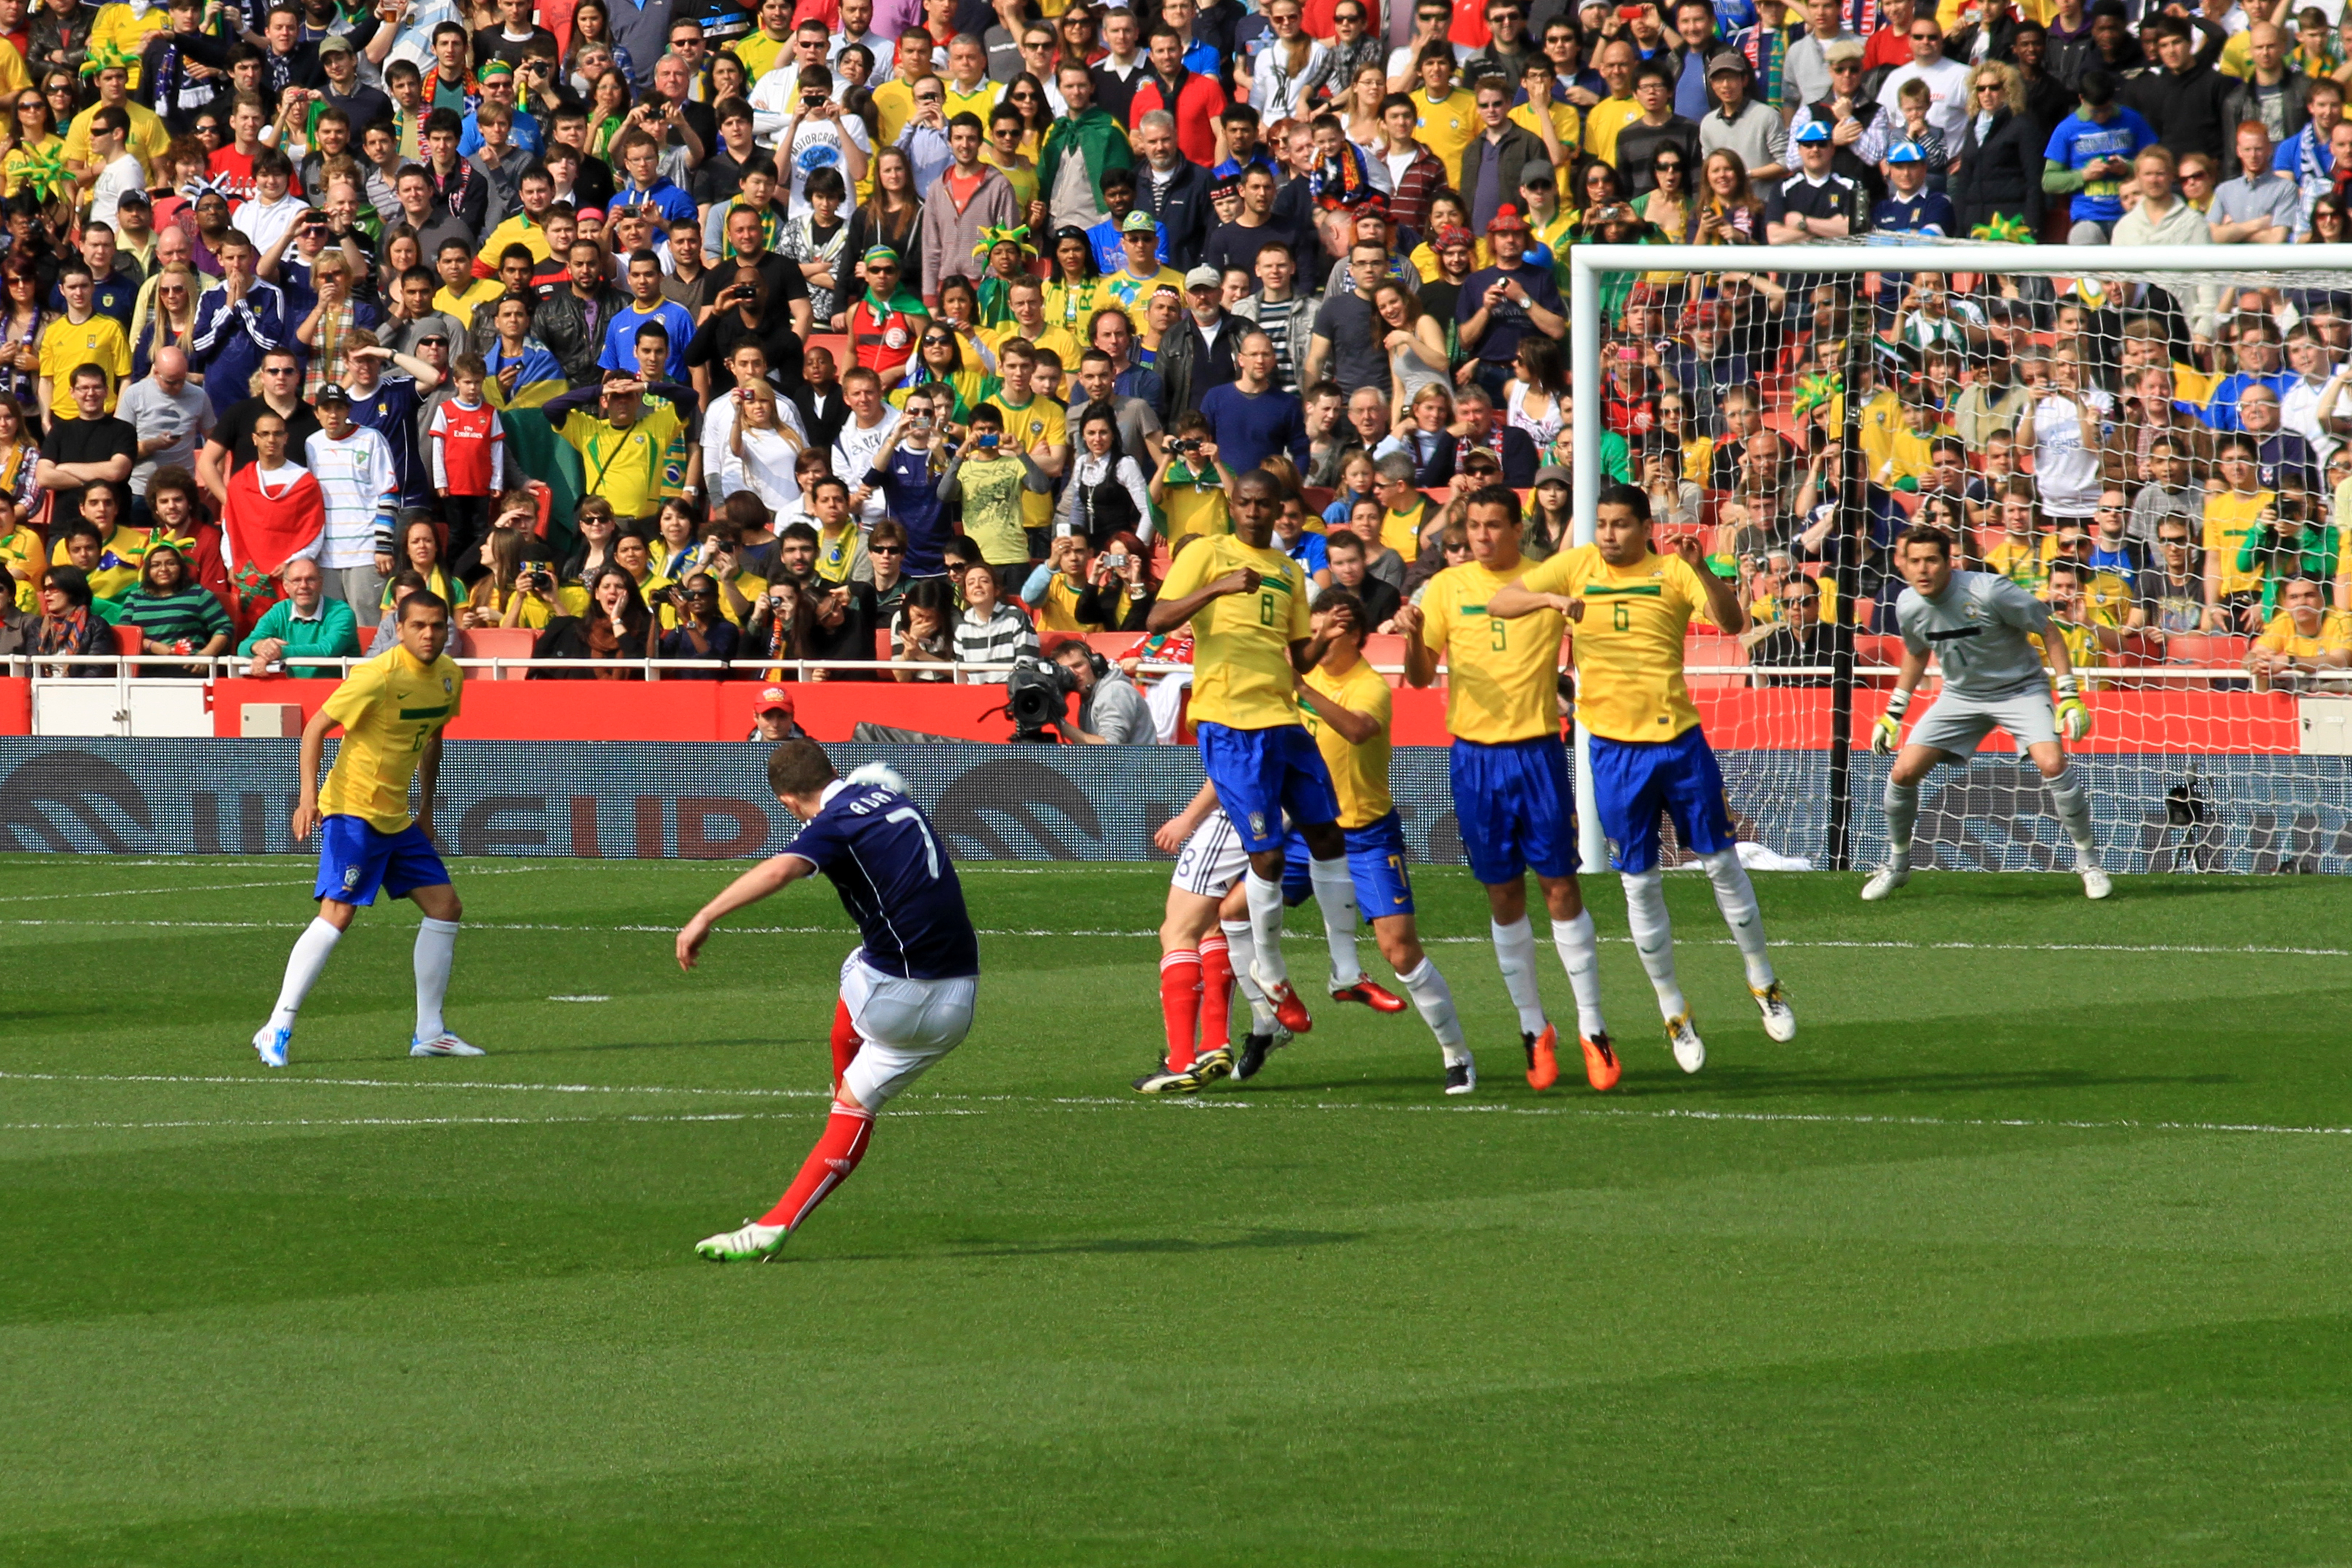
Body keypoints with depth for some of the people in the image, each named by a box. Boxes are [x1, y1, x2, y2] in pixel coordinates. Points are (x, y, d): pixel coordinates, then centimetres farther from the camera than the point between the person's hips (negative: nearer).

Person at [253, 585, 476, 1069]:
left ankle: (429, 1032, 14)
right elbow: (316, 727, -15)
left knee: (445, 907, 6)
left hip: (398, 818, 8)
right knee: (337, 915, -17)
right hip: (353, 810, -8)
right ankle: (277, 1030, -14)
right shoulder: (379, 676, -18)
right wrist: (309, 793, -25)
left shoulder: (449, 676, 6)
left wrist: (426, 807, 23)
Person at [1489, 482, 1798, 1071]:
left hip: (1679, 738, -1)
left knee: (1722, 862, 7)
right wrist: (1551, 599, -26)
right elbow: (1499, 603, -6)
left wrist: (1703, 572, -34)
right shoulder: (1576, 567, 1)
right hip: (1616, 747, 1)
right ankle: (1674, 1014, 16)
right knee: (1640, 882, 4)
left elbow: (1731, 622, -16)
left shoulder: (1672, 571, -3)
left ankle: (1763, 983, 24)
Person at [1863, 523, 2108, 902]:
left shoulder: (1989, 592, -26)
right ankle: (1896, 864, 16)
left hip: (2021, 688, -4)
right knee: (1904, 772, -7)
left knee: (2052, 763, -26)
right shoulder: (1909, 607, -10)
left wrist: (2069, 696, -19)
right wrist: (1893, 713, 16)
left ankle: (2088, 860, -8)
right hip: (1961, 695, 4)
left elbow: (2048, 634, -15)